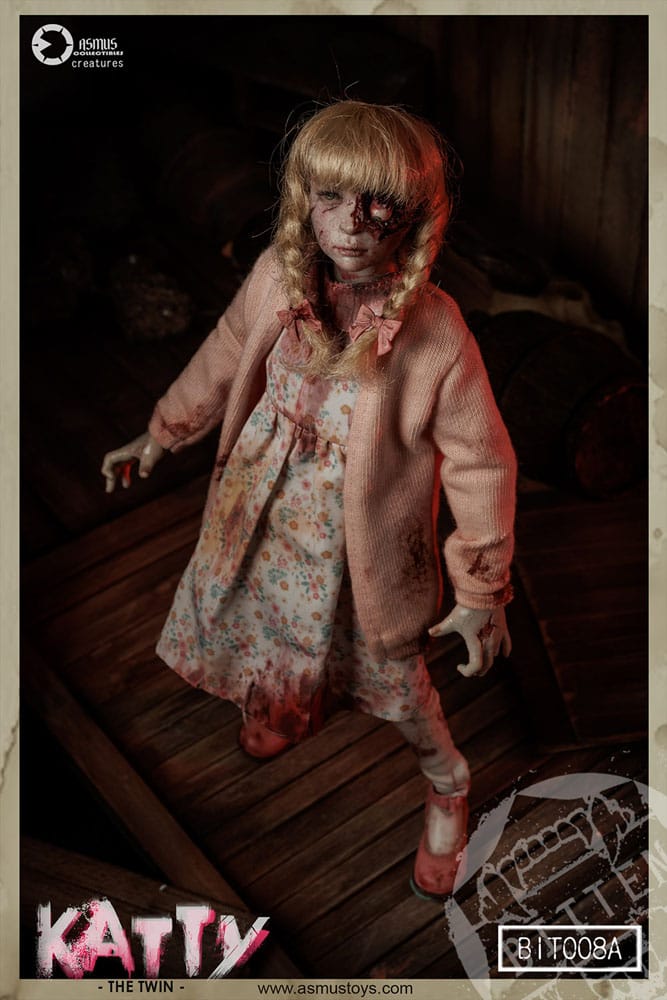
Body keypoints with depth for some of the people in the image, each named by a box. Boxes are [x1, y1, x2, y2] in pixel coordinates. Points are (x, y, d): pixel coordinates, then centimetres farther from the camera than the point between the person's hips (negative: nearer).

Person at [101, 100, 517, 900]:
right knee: (270, 624, 32)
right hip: (271, 522, 5)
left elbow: (482, 465, -18)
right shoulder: (279, 275, -19)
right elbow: (227, 358, 3)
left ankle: (448, 789, 51)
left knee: (393, 679, 16)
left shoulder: (434, 333, -30)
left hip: (365, 548, -4)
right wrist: (162, 434, 14)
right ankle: (287, 710, 70)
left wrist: (481, 594, -12)